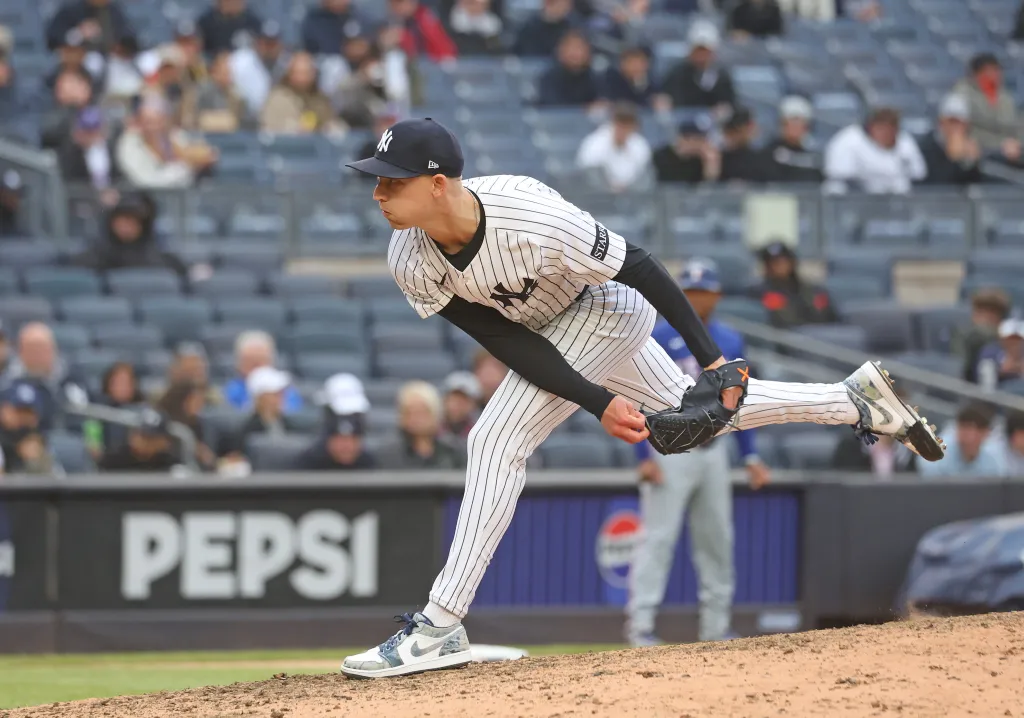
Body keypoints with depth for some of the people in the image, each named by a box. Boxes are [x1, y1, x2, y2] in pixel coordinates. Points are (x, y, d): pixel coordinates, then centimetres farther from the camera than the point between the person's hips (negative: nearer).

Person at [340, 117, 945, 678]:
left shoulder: (532, 219, -39)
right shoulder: (412, 262, -22)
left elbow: (639, 269, -26)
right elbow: (506, 343, -18)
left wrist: (713, 359, -22)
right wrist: (600, 404, -26)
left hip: (608, 309, -7)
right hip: (545, 330, 7)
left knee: (498, 439, -20)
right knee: (687, 421, 21)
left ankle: (441, 627, -16)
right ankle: (855, 400, 37)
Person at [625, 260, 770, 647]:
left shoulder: (730, 341, 10)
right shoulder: (658, 337, -6)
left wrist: (751, 457, 9)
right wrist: (644, 457, -15)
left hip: (713, 451, 5)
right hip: (670, 450, -5)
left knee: (717, 539, 7)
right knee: (658, 536, -10)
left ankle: (716, 626, 14)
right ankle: (640, 623, -11)